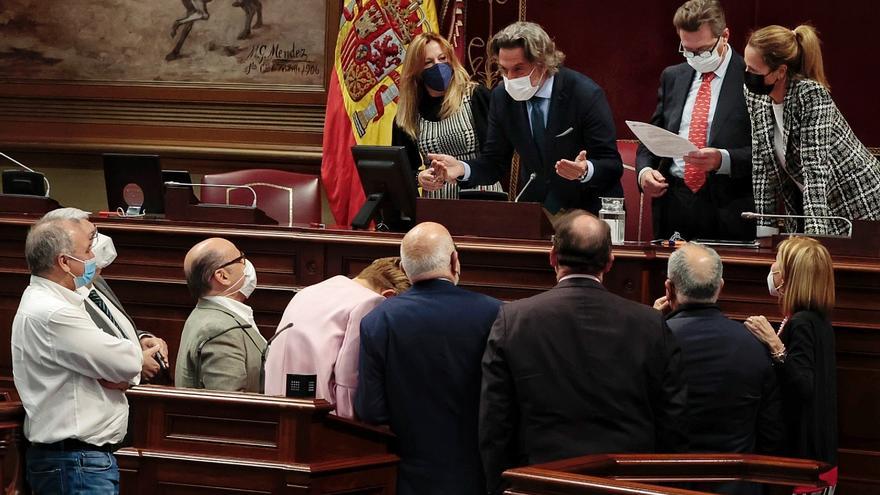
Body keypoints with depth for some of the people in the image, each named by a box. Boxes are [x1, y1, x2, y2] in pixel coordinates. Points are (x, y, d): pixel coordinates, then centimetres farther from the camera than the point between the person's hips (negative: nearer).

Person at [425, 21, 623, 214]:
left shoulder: (586, 95, -12)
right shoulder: (502, 97, 1)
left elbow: (613, 166, -11)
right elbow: (494, 162, 7)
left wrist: (585, 171, -33)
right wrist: (461, 169, -14)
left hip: (588, 211, -4)